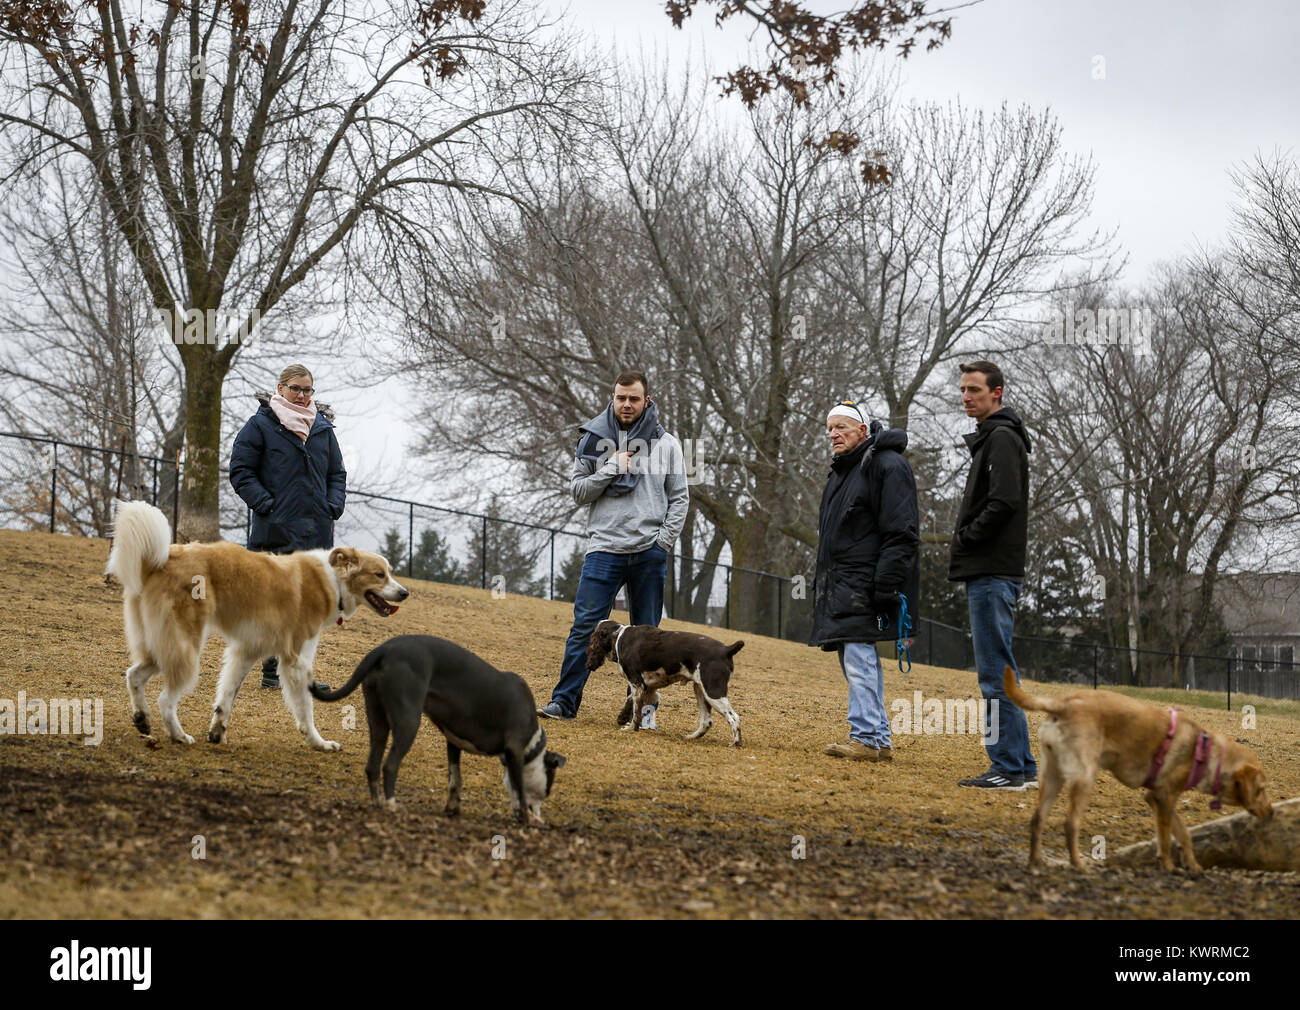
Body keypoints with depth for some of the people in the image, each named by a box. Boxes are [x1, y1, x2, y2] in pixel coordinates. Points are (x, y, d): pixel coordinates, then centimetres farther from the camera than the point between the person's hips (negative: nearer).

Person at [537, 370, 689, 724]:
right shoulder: (594, 439, 8)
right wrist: (612, 468, -9)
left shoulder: (666, 444, 7)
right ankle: (564, 701, -5)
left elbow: (679, 497, 8)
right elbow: (578, 491, 5)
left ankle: (643, 707, 13)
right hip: (604, 548, 0)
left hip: (649, 552, 1)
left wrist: (664, 541, -3)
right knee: (585, 626, -7)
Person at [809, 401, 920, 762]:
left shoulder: (887, 465, -10)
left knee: (859, 655, -14)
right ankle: (880, 739, 14)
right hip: (841, 584, 10)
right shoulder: (842, 471, 21)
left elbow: (901, 533, -17)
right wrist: (822, 582, 23)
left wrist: (886, 584, -23)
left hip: (866, 581, -10)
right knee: (856, 659, 10)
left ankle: (866, 738, -13)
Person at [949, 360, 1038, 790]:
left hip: (993, 573, -11)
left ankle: (1008, 768, -8)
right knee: (1000, 671, 12)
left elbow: (1004, 502, -22)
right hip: (988, 572, 11)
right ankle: (1023, 766, 15)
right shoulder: (991, 438, 22)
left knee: (996, 671, -10)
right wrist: (965, 540, 10)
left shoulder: (1002, 438, -10)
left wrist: (965, 537, -12)